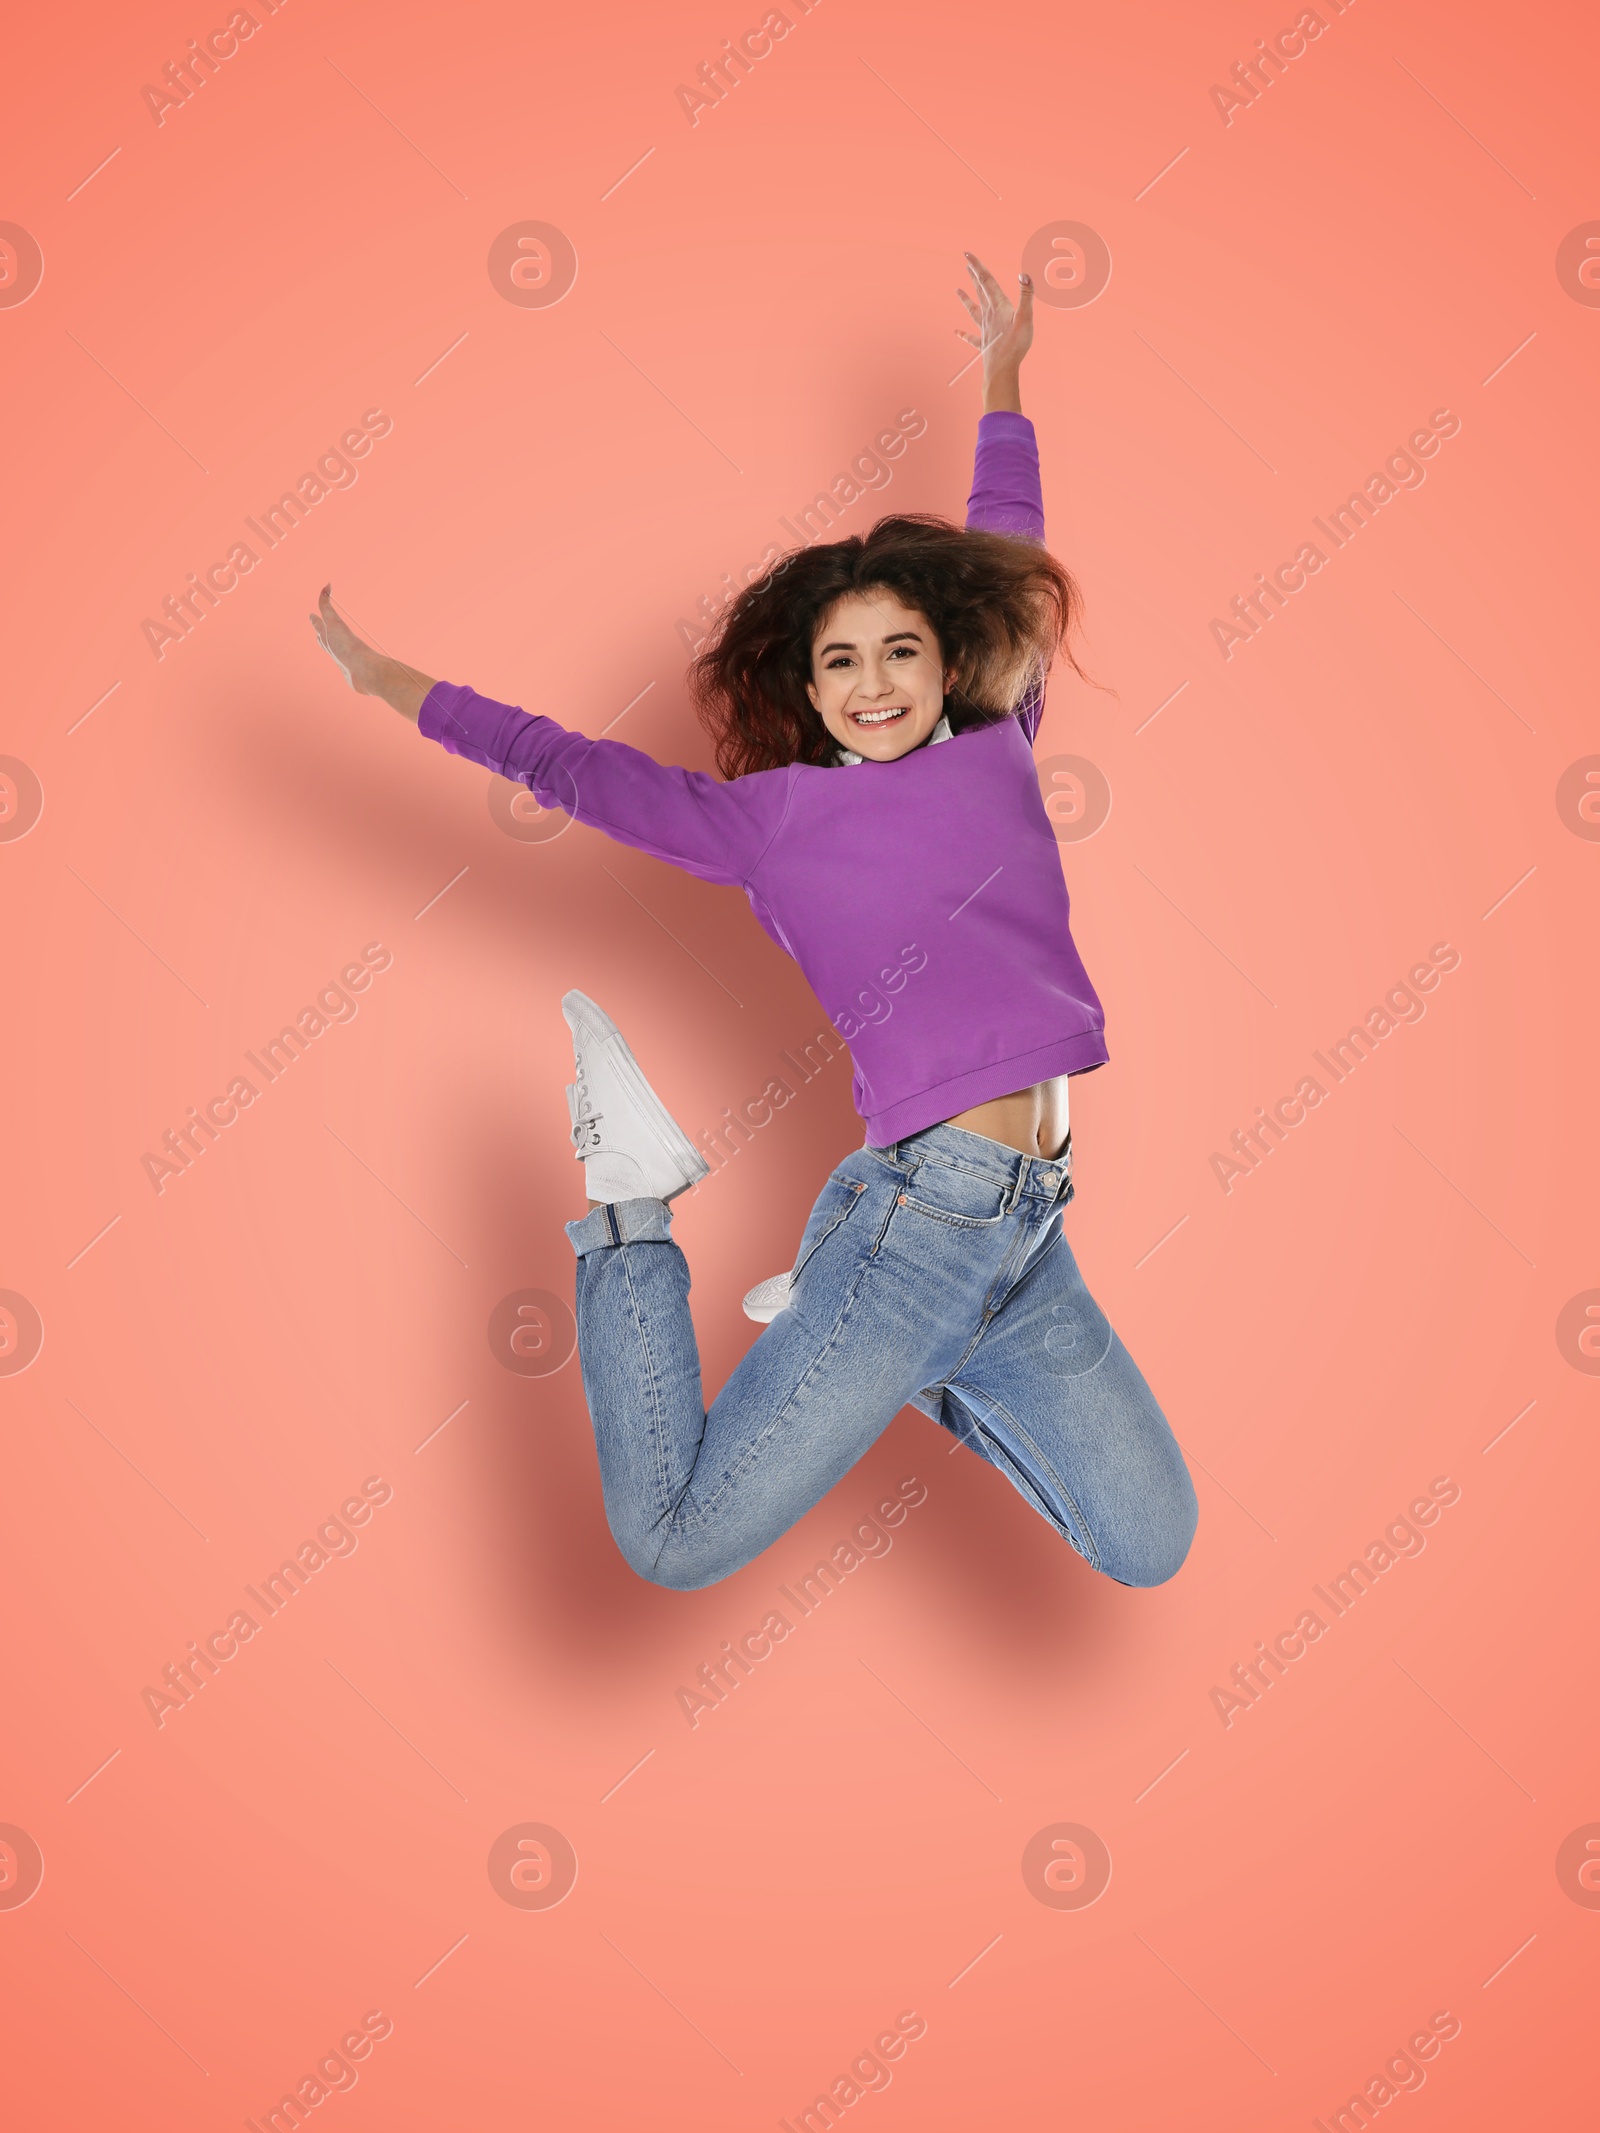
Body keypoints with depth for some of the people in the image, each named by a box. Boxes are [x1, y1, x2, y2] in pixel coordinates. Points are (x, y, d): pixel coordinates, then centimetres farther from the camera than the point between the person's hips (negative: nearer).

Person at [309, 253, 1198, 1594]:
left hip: (1028, 1235, 5)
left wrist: (1003, 375, 36)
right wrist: (388, 681, 18)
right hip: (920, 1208, -5)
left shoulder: (996, 751, 13)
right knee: (674, 1545, -2)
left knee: (1152, 1549, 6)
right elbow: (574, 767, 12)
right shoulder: (772, 816, 4)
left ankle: (895, 1357, 20)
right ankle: (635, 1195, 15)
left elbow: (1002, 554, 27)